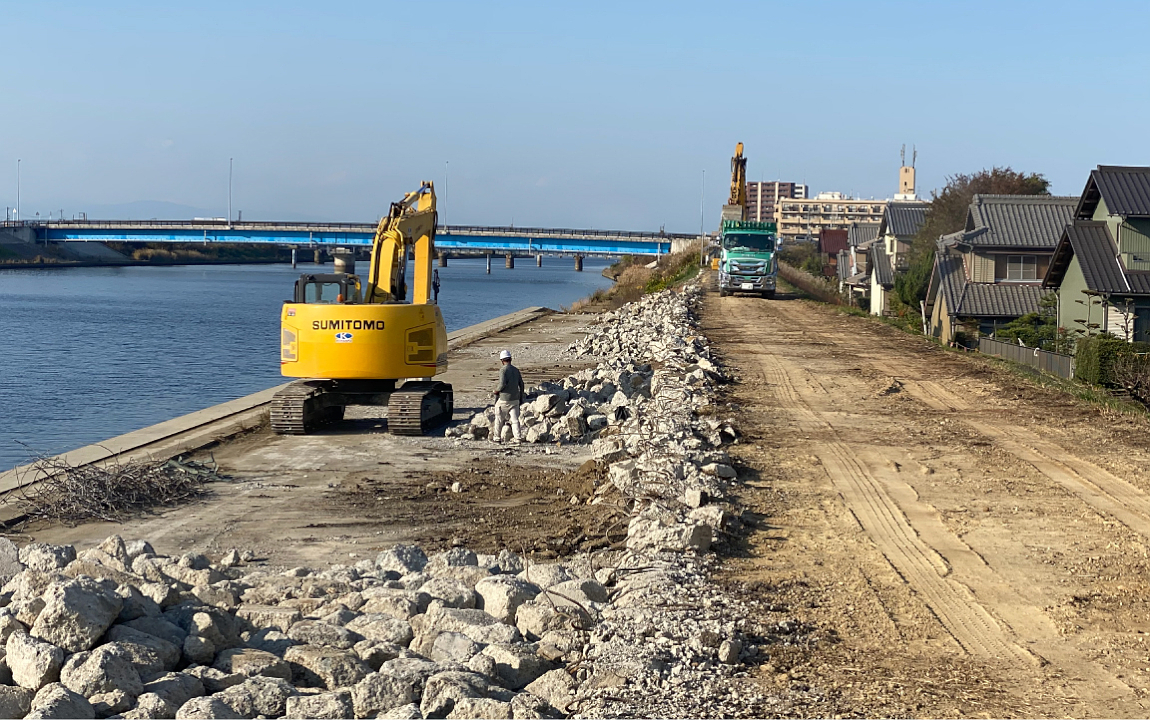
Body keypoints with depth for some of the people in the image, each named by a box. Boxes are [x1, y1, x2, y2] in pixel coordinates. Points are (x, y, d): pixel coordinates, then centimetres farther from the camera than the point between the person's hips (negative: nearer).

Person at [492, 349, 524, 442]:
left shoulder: (503, 371, -12)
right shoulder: (516, 370, 8)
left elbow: (503, 384, -23)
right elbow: (521, 384, 11)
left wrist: (497, 391, -4)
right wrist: (521, 398, 19)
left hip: (504, 399, -5)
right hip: (515, 399, 5)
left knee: (499, 419, 11)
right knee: (515, 419, 4)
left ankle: (497, 437, 21)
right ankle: (518, 437, -8)